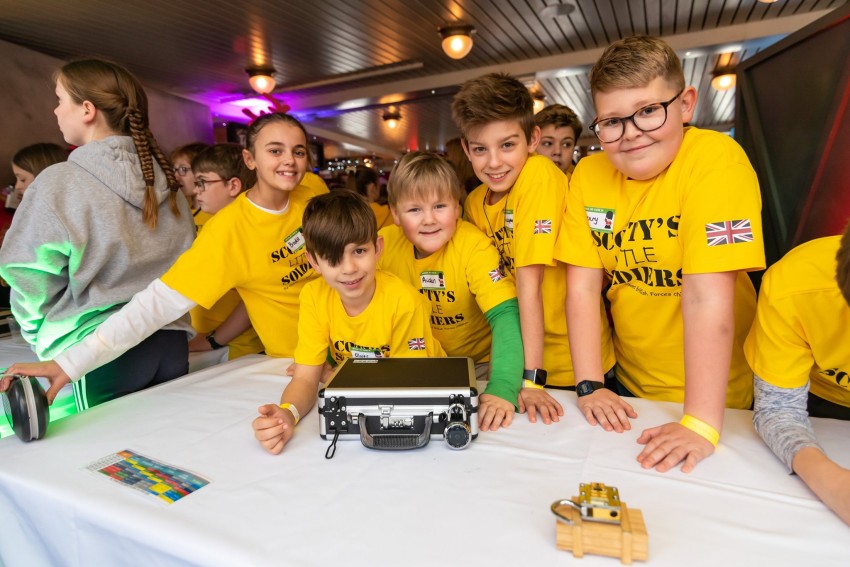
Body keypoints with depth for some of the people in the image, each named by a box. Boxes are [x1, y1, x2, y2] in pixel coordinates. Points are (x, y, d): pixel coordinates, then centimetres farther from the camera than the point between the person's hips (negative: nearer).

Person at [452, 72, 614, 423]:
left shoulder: (539, 175, -21)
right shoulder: (474, 203, -3)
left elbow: (528, 280, -26)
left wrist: (532, 379, -23)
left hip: (571, 366, -5)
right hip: (516, 359, 5)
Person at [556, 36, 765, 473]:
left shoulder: (716, 159, -20)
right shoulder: (588, 174, -8)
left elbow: (707, 296, -28)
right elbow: (582, 287, -11)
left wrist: (700, 425, -28)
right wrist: (590, 386, -15)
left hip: (716, 396, -3)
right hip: (628, 388, 4)